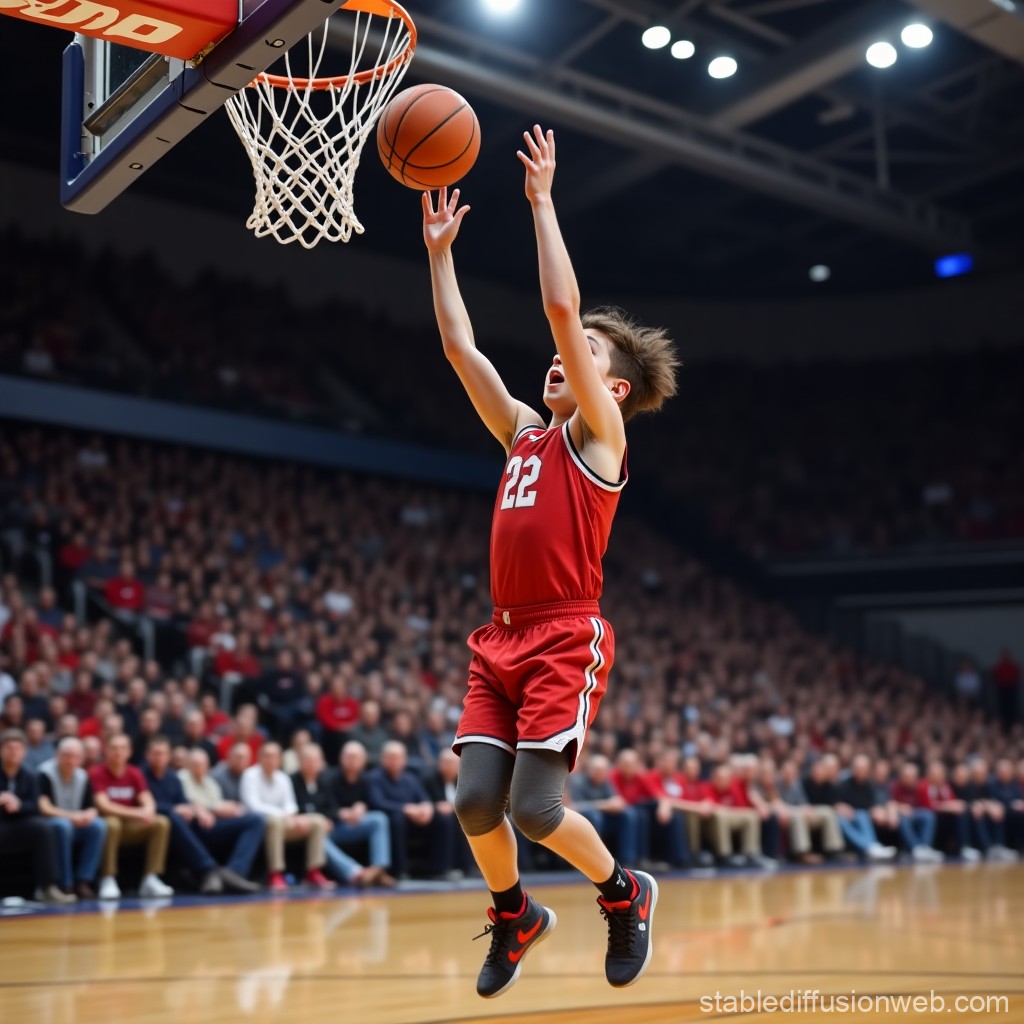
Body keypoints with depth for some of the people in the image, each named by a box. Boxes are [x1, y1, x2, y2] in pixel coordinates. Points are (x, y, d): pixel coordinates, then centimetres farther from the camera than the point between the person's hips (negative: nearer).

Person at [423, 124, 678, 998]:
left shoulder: (601, 434, -1)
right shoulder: (524, 433, 17)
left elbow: (561, 308, -10)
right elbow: (460, 347, 19)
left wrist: (542, 200, -6)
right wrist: (440, 251, 22)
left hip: (567, 642, -6)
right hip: (500, 642, 6)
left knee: (534, 808, -11)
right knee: (476, 804, -1)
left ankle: (624, 894, 18)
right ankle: (515, 916, 27)